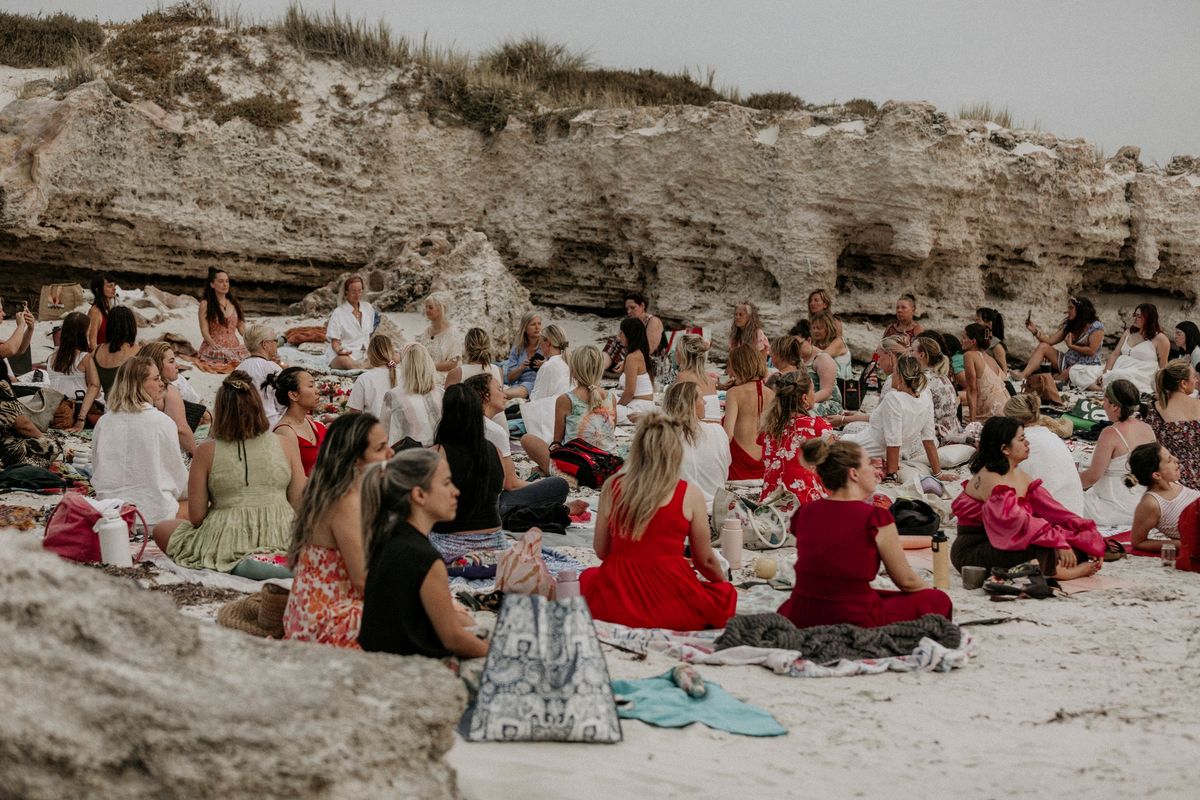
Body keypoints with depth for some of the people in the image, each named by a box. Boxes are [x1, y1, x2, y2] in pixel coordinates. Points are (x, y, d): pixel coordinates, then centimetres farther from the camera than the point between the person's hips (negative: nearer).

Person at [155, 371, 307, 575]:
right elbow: (299, 505, 2)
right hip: (281, 537, 4)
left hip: (228, 538, -4)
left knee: (161, 530, 21)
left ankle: (236, 564, -4)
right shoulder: (287, 445, -1)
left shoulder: (206, 452, -5)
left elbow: (196, 517, -3)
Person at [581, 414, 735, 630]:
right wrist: (723, 582, 26)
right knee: (726, 593, 27)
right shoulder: (689, 495, -6)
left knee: (588, 577, 37)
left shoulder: (612, 487, 1)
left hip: (615, 603, 2)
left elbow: (601, 551, 8)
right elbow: (705, 560, 4)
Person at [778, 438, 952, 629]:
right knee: (939, 600, 15)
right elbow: (906, 581, 2)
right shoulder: (875, 518, -12)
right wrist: (932, 593, 22)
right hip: (856, 623, -6)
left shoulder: (804, 514, 2)